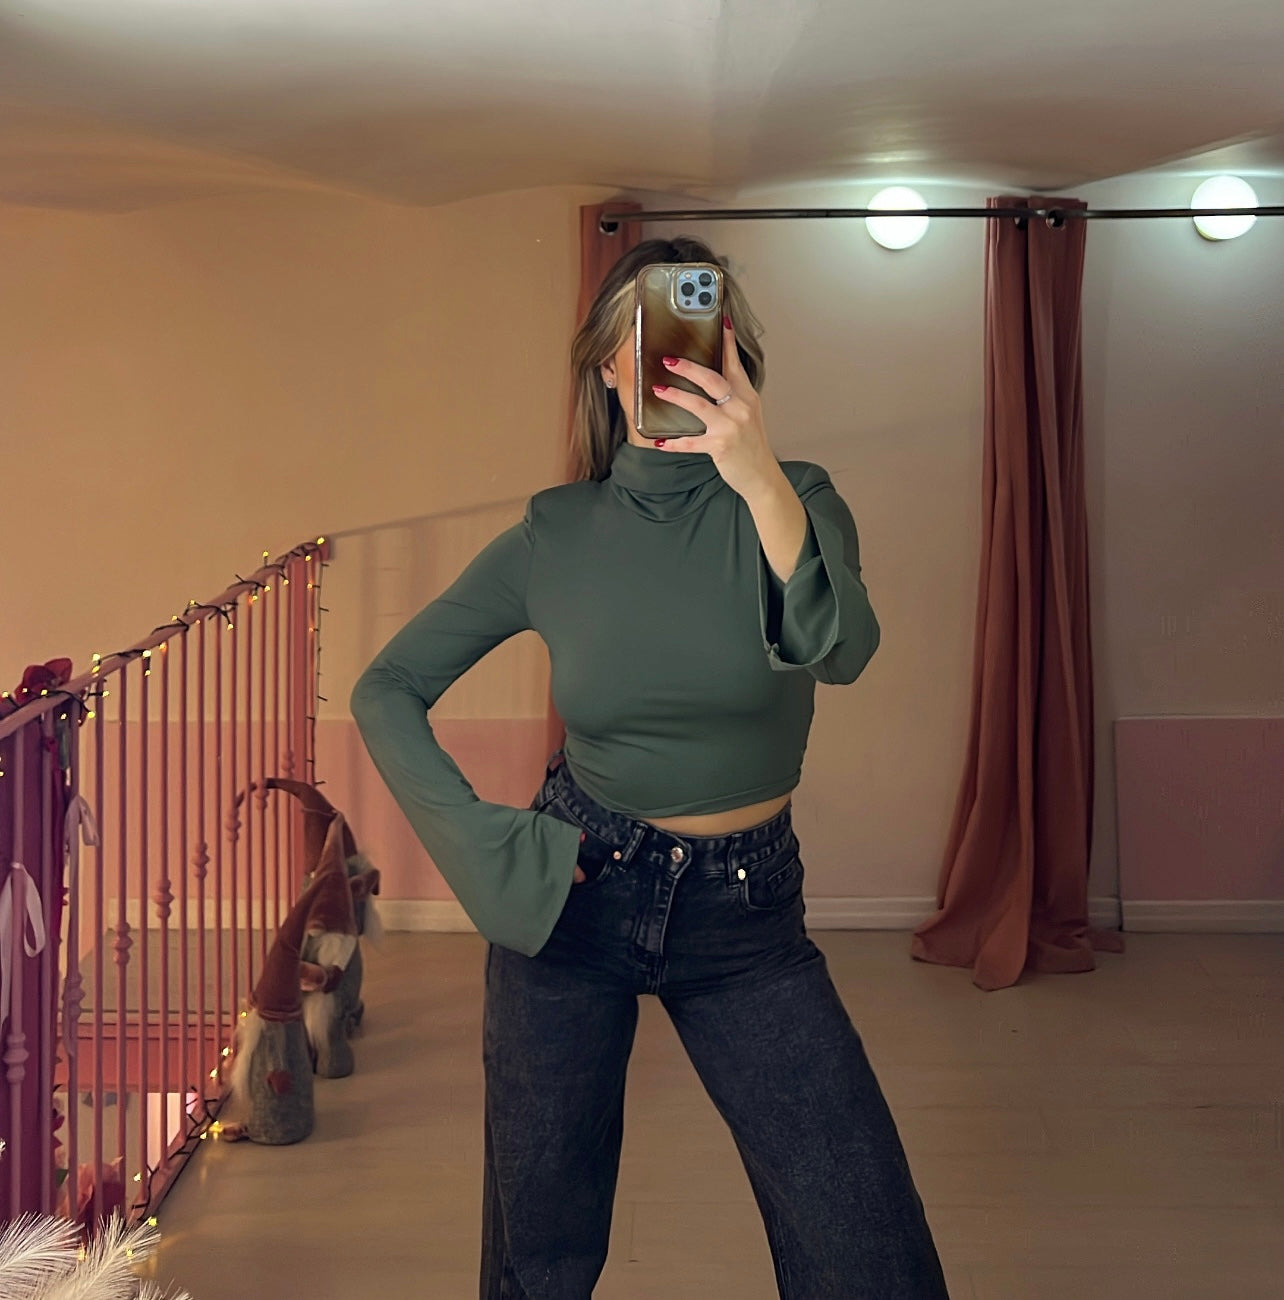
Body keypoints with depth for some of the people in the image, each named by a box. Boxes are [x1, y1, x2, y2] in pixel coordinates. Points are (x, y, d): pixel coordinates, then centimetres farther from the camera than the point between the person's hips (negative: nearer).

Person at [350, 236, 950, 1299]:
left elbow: (842, 654, -28)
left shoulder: (792, 500, -7)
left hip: (749, 905, 0)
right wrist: (482, 842, -8)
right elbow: (387, 691, 2)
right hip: (574, 892, 0)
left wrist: (759, 478, -41)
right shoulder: (556, 535, -5)